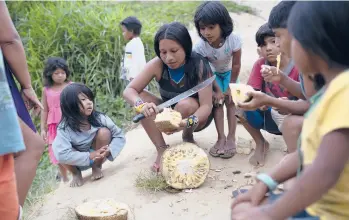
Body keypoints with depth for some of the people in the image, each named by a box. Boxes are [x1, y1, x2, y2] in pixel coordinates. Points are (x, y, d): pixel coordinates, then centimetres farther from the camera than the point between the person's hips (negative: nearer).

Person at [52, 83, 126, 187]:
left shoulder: (99, 118, -20)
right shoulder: (64, 128, -26)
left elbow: (120, 136, -14)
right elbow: (61, 155, -38)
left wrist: (108, 150, -33)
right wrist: (90, 156, -37)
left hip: (98, 156, 2)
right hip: (79, 161, -1)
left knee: (104, 132, -25)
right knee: (57, 150, -30)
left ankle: (97, 167, -2)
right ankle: (76, 174, 1)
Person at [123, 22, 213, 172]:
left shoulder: (199, 66, -27)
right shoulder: (157, 65, -20)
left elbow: (206, 106, -30)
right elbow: (129, 91, -22)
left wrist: (187, 122, -50)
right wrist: (141, 105, -44)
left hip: (196, 116, -3)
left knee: (186, 104, -36)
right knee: (141, 98, -22)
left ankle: (188, 138, -3)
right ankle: (162, 149, -14)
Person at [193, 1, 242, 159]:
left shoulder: (233, 40, -37)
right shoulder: (200, 46, -35)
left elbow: (236, 65, -23)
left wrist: (230, 87, -16)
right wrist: (217, 90, -20)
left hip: (230, 72, 0)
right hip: (213, 74, 0)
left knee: (230, 101, -7)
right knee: (217, 101, -8)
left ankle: (231, 137, -4)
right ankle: (221, 138, -4)